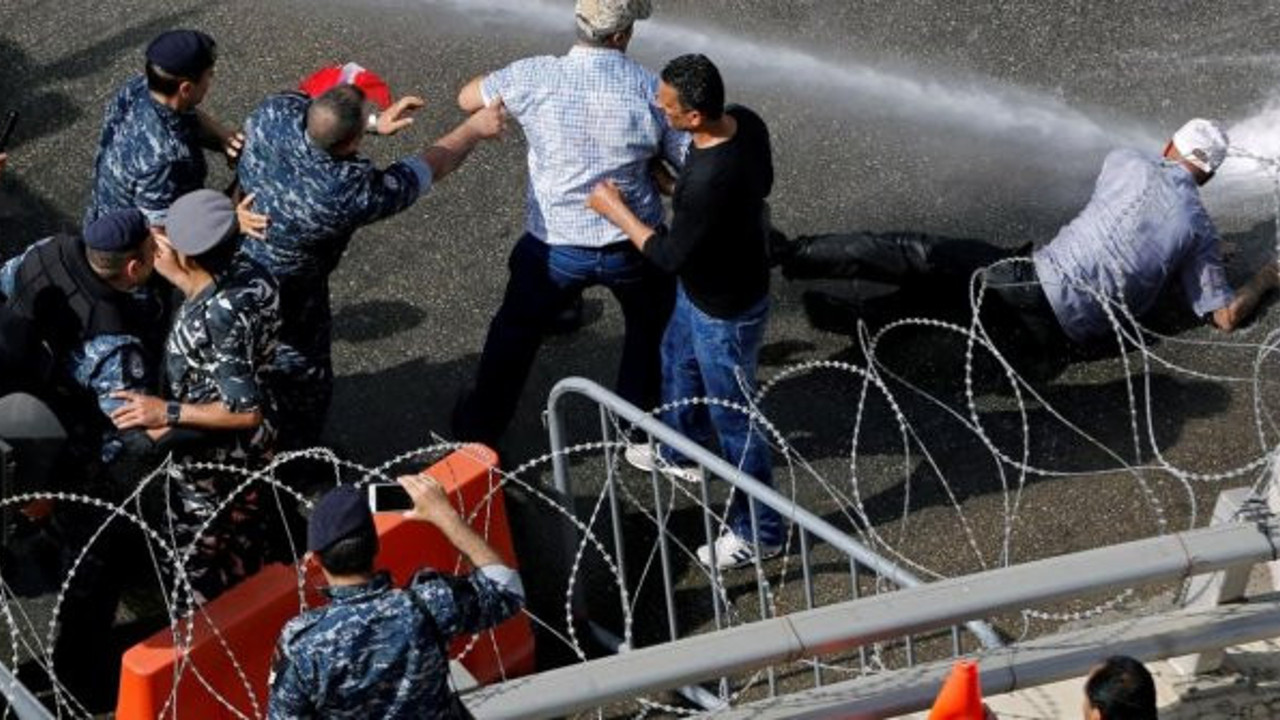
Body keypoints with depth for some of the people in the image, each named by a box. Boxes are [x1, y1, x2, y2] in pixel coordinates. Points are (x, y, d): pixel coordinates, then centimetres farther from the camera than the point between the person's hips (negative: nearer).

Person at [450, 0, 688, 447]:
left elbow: (467, 99, 1)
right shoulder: (650, 89, -17)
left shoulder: (536, 78, -17)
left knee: (515, 334, 23)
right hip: (634, 245, 0)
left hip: (557, 248, 0)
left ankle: (479, 429, 37)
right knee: (652, 328, 29)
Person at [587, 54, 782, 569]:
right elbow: (762, 183, 5)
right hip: (702, 290, 10)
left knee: (733, 418, 10)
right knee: (678, 363, 34)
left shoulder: (710, 181, -42)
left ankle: (759, 531, 29)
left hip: (726, 312, -10)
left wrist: (615, 210, -15)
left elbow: (671, 256, -27)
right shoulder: (745, 122, -16)